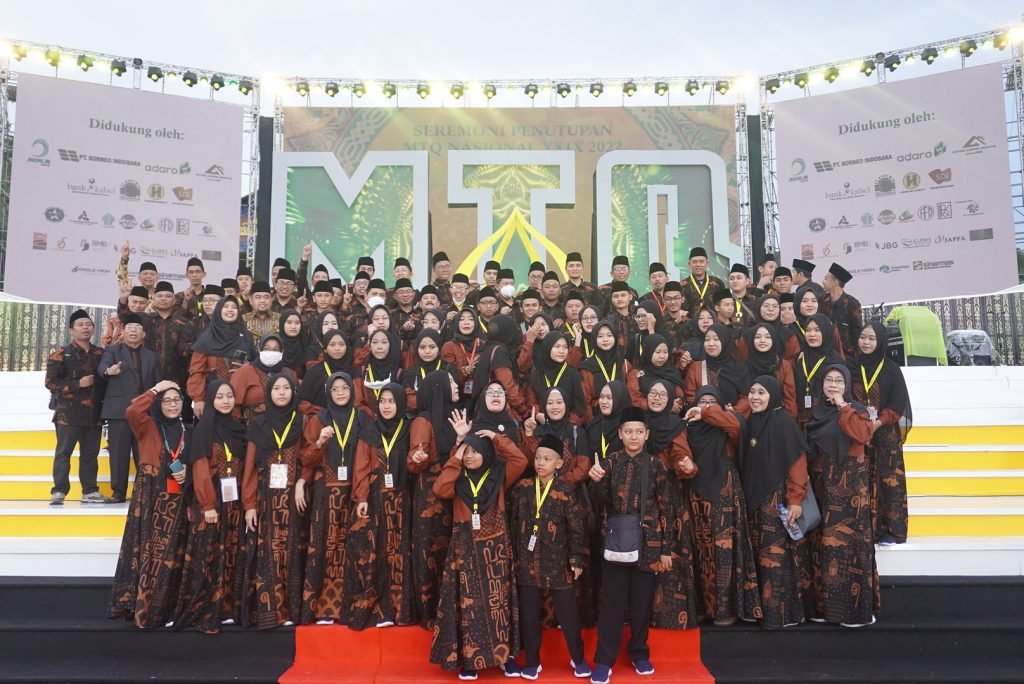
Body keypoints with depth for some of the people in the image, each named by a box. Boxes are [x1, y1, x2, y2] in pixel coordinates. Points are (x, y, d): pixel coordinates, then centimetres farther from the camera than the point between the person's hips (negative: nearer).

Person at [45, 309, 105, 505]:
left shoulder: (101, 354, 11)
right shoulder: (61, 355, 0)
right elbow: (50, 381, -7)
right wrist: (78, 384, -14)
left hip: (94, 413, 4)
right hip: (68, 412, -4)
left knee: (90, 453, 7)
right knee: (63, 452, -3)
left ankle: (90, 491, 13)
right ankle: (59, 491, 2)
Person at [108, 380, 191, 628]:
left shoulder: (189, 432, 12)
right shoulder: (148, 426, 3)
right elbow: (131, 412, -19)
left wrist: (187, 472, -3)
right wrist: (155, 389, -12)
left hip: (177, 501, 3)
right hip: (150, 498, -3)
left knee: (170, 555, 4)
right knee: (147, 551, -5)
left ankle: (164, 610, 12)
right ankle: (140, 607, 3)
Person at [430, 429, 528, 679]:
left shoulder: (499, 474, 1)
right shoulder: (458, 478, 4)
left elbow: (520, 461, -14)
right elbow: (440, 489, -15)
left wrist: (496, 438, -12)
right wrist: (455, 459, -11)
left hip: (495, 547, 0)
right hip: (465, 548, 1)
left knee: (498, 601, 6)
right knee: (468, 603, 3)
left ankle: (506, 653, 15)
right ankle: (469, 658, 10)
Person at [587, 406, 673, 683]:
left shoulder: (655, 465, 0)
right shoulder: (610, 462, 0)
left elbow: (665, 508, 2)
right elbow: (599, 504, -3)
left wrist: (666, 548, 0)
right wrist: (596, 481, -23)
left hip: (647, 543, 0)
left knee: (642, 602, 10)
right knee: (611, 603, 3)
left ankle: (639, 654, 27)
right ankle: (604, 661, 11)